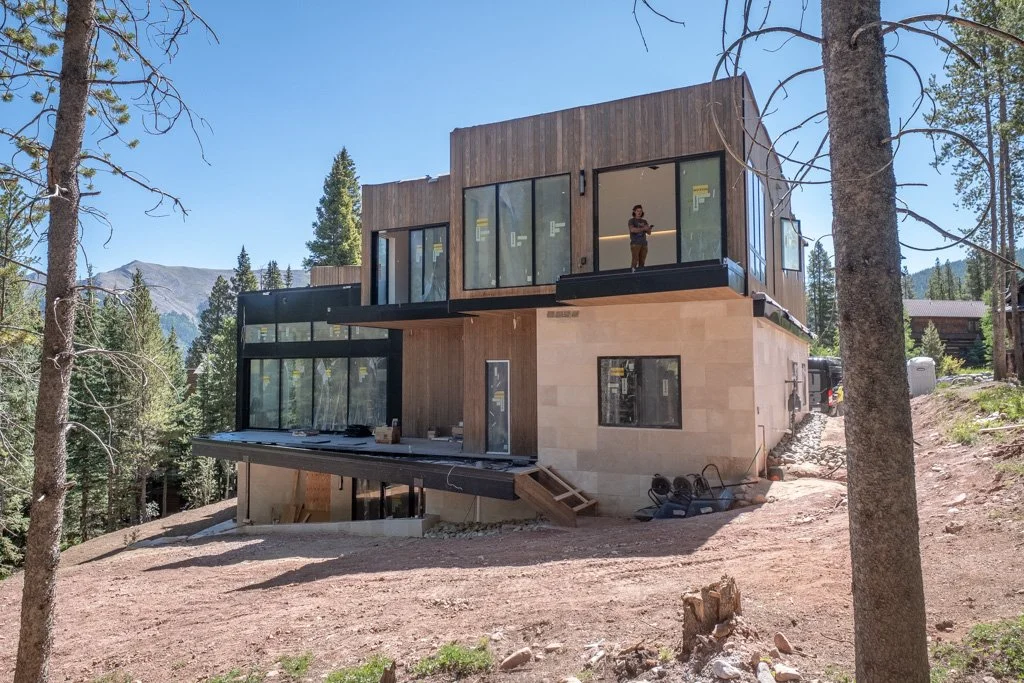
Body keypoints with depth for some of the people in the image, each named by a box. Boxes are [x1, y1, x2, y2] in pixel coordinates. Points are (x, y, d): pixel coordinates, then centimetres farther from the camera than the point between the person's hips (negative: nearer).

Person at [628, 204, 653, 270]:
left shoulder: (644, 221, 16)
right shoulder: (631, 221, 2)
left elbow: (649, 233, 7)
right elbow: (632, 230, -18)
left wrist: (649, 228, -14)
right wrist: (643, 228, -24)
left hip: (644, 244, 5)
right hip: (635, 243, -5)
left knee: (642, 261, 1)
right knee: (635, 260, -16)